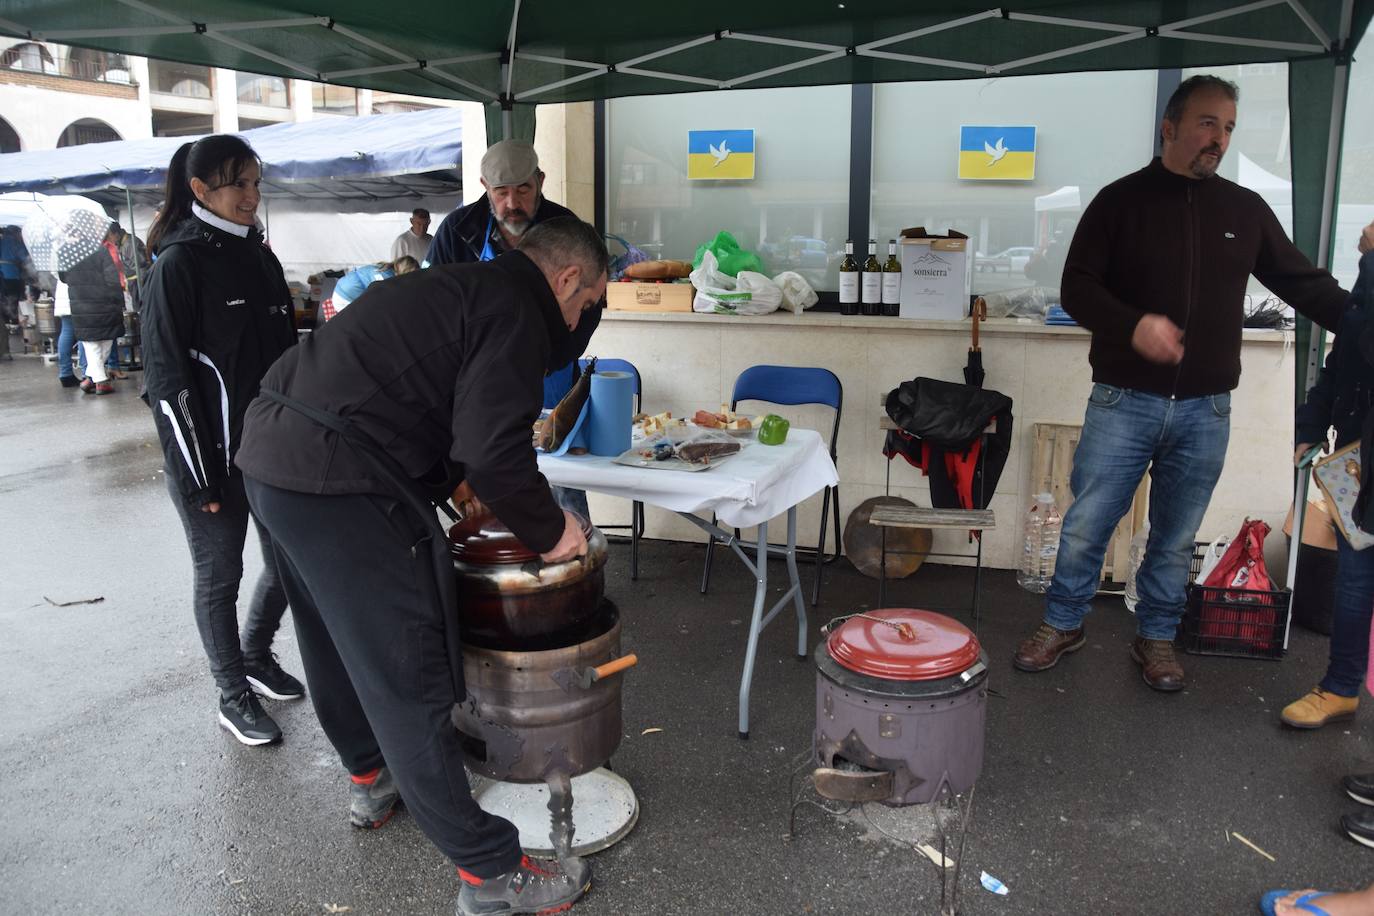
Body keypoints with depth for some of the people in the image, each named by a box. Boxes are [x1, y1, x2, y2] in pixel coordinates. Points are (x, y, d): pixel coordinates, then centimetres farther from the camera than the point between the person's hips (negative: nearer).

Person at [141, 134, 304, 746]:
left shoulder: (259, 257, 10)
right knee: (220, 576, 7)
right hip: (212, 459, -6)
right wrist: (197, 475, -15)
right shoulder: (178, 264, -10)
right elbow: (165, 374, -12)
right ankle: (234, 697, 23)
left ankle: (256, 655, 37)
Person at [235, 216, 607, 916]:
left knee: (335, 642, 26)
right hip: (340, 484, -10)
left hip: (272, 453, 11)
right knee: (407, 680, -4)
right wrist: (548, 530, -5)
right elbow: (494, 453, -19)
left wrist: (459, 485, 29)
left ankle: (370, 779, 49)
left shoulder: (459, 286, 20)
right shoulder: (516, 311, -9)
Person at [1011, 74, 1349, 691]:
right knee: (1085, 525, 3)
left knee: (1176, 538, 12)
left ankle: (1155, 637, 29)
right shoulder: (1121, 200, 0)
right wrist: (1132, 324, -22)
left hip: (1206, 411, 3)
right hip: (1123, 402, -2)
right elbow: (1076, 287, -5)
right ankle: (1063, 624, 23)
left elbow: (1305, 285, 13)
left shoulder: (1246, 210, 9)